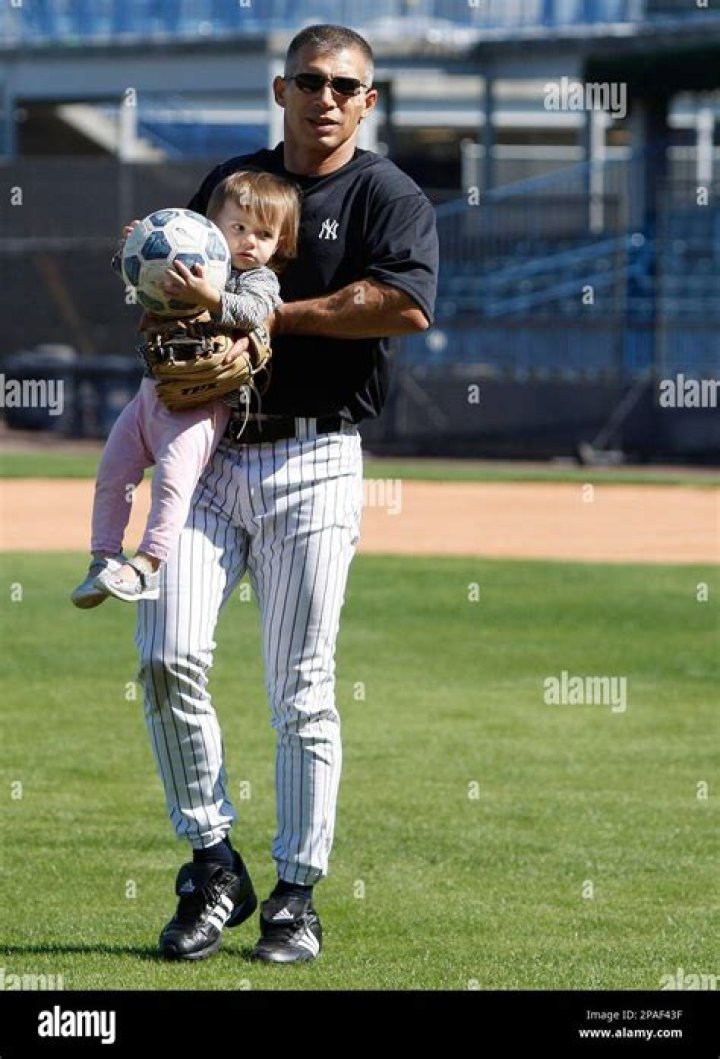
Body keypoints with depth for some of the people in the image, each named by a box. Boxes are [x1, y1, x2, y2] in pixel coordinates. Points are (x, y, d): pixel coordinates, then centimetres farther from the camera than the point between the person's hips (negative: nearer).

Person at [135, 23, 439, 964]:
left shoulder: (388, 197, 0)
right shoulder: (229, 181, 16)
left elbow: (407, 305, -18)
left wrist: (269, 314, -12)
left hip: (312, 462, -4)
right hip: (205, 452, 4)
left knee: (302, 690, -1)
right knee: (169, 656, -10)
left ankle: (297, 894, 7)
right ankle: (212, 864, 2)